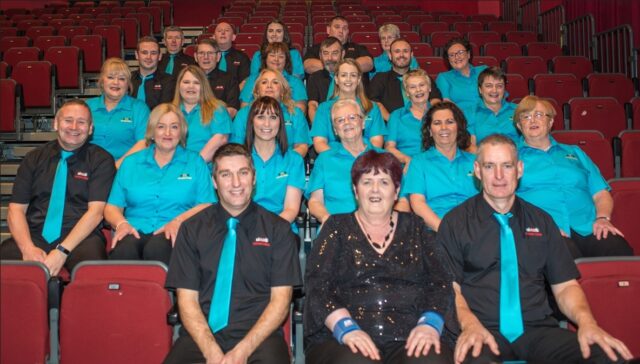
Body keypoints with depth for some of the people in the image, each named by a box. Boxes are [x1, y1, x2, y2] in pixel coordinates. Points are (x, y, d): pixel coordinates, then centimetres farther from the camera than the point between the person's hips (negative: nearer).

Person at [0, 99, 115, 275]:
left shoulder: (101, 160, 6)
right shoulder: (34, 159, 15)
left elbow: (95, 211, -4)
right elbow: (15, 209, 8)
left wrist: (62, 251, -15)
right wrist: (28, 248, -11)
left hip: (80, 237, -3)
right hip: (35, 235, 3)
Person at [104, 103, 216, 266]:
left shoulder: (195, 162, 16)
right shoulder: (130, 163, 21)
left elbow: (207, 205, 3)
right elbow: (112, 207, 16)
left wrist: (178, 221, -14)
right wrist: (121, 223, -7)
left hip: (173, 235, -1)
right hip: (135, 232, 1)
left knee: (156, 249, -36)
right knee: (123, 250, -35)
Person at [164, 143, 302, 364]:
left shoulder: (278, 229, 5)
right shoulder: (191, 229, 9)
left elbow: (280, 300, 1)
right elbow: (187, 299, 4)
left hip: (258, 337, -1)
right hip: (201, 338, 1)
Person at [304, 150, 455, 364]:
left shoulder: (415, 228, 16)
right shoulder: (337, 228, 12)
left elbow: (442, 282, 8)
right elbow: (317, 285, 0)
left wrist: (430, 323, -11)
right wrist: (346, 327, -16)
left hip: (410, 339, 2)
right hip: (347, 340, -1)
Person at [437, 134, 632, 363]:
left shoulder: (541, 221, 14)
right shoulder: (455, 222, 5)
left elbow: (565, 285, 12)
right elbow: (451, 287, 0)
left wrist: (586, 321, -9)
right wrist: (469, 324, -20)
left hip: (538, 330, 4)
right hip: (484, 332, -4)